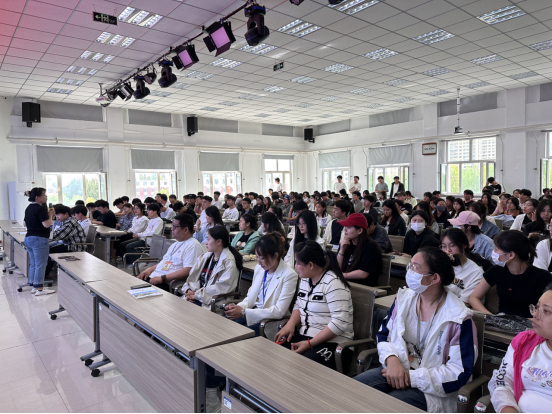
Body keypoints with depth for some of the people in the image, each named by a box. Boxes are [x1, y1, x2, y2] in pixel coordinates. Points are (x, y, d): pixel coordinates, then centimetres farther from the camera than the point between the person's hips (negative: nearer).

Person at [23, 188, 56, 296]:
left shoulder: (29, 208, 14)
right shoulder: (40, 208, -16)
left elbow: (25, 223, 23)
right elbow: (47, 224, -22)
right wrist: (50, 215, -7)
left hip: (28, 238, 10)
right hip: (39, 239, -10)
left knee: (33, 264, 15)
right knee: (40, 264, -3)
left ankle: (34, 287, 21)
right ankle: (39, 289, 0)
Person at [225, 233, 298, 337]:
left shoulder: (289, 275, -16)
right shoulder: (259, 268, 6)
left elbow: (278, 312, -19)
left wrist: (243, 312, -23)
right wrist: (238, 307, -10)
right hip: (253, 312, 6)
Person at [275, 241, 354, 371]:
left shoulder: (333, 283, -16)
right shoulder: (305, 279, 11)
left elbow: (340, 323, -22)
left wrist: (309, 344, -21)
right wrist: (291, 324, -1)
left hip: (332, 343, -8)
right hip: (304, 336, 8)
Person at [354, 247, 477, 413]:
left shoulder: (459, 318, -14)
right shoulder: (404, 298, 3)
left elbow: (460, 373, -14)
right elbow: (384, 334, 9)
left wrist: (411, 377, -18)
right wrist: (391, 359, -13)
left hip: (430, 389, -5)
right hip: (396, 369, 5)